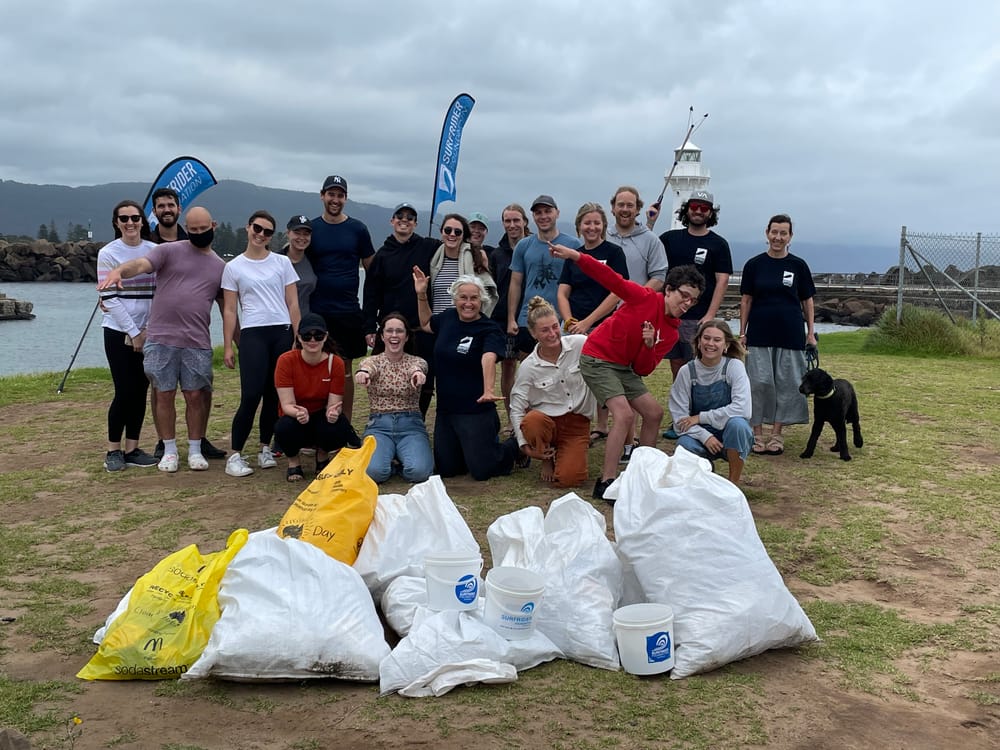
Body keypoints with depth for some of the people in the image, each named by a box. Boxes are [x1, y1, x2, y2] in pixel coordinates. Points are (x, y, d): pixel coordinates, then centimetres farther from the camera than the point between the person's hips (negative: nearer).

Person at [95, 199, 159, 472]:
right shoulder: (108, 253, -4)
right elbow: (109, 298, -8)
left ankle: (132, 449, 14)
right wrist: (133, 333, -11)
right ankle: (113, 451, 8)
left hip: (148, 332, 3)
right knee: (125, 391, -6)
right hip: (118, 331, -3)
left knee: (141, 391, 5)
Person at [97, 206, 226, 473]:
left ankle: (195, 451, 16)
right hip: (161, 339, -2)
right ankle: (169, 451, 16)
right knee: (164, 395, 4)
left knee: (196, 396, 3)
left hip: (197, 342, 2)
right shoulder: (169, 251, 3)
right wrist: (118, 271, -37)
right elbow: (140, 264, -15)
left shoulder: (220, 266, 13)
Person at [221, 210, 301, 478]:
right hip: (253, 334, -2)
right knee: (251, 395, -11)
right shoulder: (233, 267, 7)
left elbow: (292, 303, 9)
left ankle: (265, 448, 18)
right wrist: (227, 346, 1)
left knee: (274, 395, 5)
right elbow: (229, 310, 6)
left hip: (282, 333, 2)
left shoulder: (282, 262, 10)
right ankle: (235, 455, -4)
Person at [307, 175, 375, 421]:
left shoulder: (358, 230, 4)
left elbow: (372, 269, 8)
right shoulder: (311, 229, 5)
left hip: (349, 311, 0)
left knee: (345, 369, 6)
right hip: (317, 311, 0)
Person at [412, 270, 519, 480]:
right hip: (445, 409, 6)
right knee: (446, 469, 11)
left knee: (481, 471, -4)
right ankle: (484, 446, 37)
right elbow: (426, 324, 27)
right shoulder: (447, 318, 4)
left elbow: (488, 359, -34)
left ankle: (515, 446, 26)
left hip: (476, 411, -6)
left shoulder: (490, 330, -14)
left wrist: (488, 390, -51)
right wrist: (421, 295, 15)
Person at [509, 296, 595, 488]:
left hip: (577, 423, 0)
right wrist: (525, 446, -10)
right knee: (532, 421, -37)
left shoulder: (580, 344, -9)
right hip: (546, 421, 0)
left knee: (569, 478, -21)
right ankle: (547, 458, -2)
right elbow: (516, 408, -2)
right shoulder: (528, 367, -8)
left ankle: (563, 453, 18)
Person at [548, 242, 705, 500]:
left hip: (624, 367, 8)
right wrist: (575, 255, -35)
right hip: (597, 359, -8)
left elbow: (643, 369, -2)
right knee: (625, 414, -21)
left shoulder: (671, 333, 1)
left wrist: (649, 345, -23)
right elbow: (610, 279, -23)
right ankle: (606, 482, -17)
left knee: (654, 413, 10)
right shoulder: (645, 298, -15)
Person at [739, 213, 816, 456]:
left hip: (790, 334, 1)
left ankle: (776, 434, 12)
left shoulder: (798, 265, 4)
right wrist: (742, 333, 3)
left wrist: (810, 333, 4)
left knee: (787, 383, 2)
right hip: (759, 334, -1)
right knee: (759, 382, -2)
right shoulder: (754, 265, 3)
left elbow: (807, 300, 8)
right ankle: (757, 434, 7)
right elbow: (746, 300, 6)